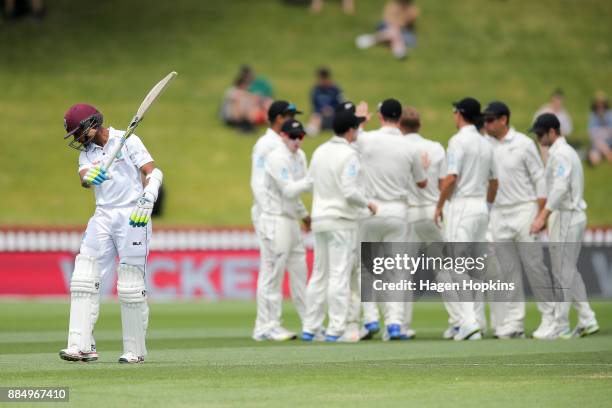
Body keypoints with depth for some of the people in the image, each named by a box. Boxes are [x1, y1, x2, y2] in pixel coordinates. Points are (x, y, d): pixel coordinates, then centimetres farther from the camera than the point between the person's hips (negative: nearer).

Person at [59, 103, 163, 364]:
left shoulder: (127, 141, -1)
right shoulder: (87, 152, 14)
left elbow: (153, 172, -8)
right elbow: (83, 178, -6)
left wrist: (147, 202, -24)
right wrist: (90, 177, -31)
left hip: (132, 215, -6)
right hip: (103, 217, 6)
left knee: (130, 285, -6)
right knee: (84, 278, -7)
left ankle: (135, 351, 3)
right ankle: (82, 347, -10)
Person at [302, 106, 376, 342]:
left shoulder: (319, 152, 9)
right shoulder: (348, 154, -13)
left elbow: (311, 184, 13)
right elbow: (349, 191, -20)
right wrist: (367, 204, -4)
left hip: (320, 219, 7)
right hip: (342, 220, -7)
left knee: (319, 274, 12)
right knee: (340, 275, -6)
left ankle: (310, 328, 12)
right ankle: (335, 329, -8)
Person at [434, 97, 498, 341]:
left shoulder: (458, 140, -10)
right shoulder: (485, 144, 13)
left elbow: (451, 177, -17)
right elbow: (493, 181, 18)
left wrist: (439, 206, -7)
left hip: (461, 205, -8)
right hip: (482, 207, 8)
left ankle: (470, 322, -17)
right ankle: (470, 320, 14)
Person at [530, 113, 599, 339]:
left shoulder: (560, 154, -14)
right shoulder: (568, 151, 17)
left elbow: (560, 188, -25)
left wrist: (543, 216, -29)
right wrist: (544, 216, 22)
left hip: (565, 217, -10)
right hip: (574, 216, 10)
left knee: (562, 273, -6)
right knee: (570, 271, 14)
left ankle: (560, 326, -4)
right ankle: (587, 320, 13)